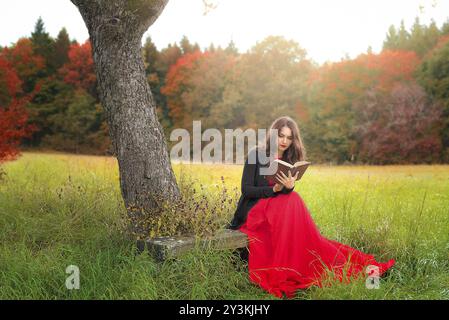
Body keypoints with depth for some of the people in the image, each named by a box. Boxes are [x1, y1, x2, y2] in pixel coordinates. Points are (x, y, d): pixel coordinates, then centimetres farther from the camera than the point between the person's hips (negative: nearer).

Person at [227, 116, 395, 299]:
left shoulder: (290, 160, 11)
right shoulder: (256, 154, -4)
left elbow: (287, 194, 3)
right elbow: (246, 189, -8)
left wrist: (288, 187, -21)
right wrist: (274, 189, -22)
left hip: (281, 208, 5)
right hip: (254, 210, -5)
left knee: (293, 200, -28)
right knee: (291, 202, -30)